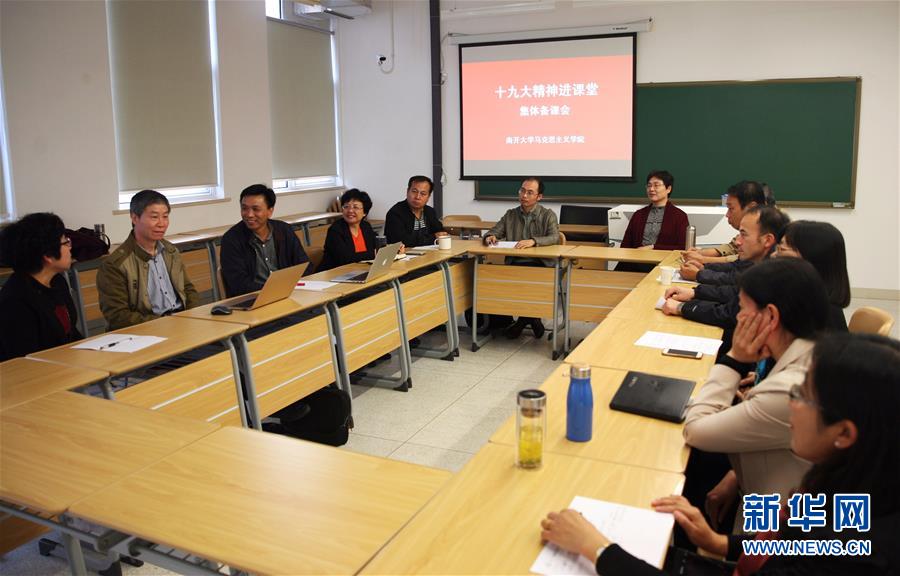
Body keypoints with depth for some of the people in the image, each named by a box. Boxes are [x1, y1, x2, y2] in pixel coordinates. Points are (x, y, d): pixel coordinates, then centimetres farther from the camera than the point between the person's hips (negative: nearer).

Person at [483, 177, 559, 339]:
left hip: (540, 265, -3)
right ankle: (531, 318, -7)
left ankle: (523, 319, -4)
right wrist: (490, 237, -11)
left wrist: (533, 241, -30)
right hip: (514, 264, 3)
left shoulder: (548, 215, 6)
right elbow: (494, 232, 15)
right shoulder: (510, 214, 17)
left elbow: (554, 238, -11)